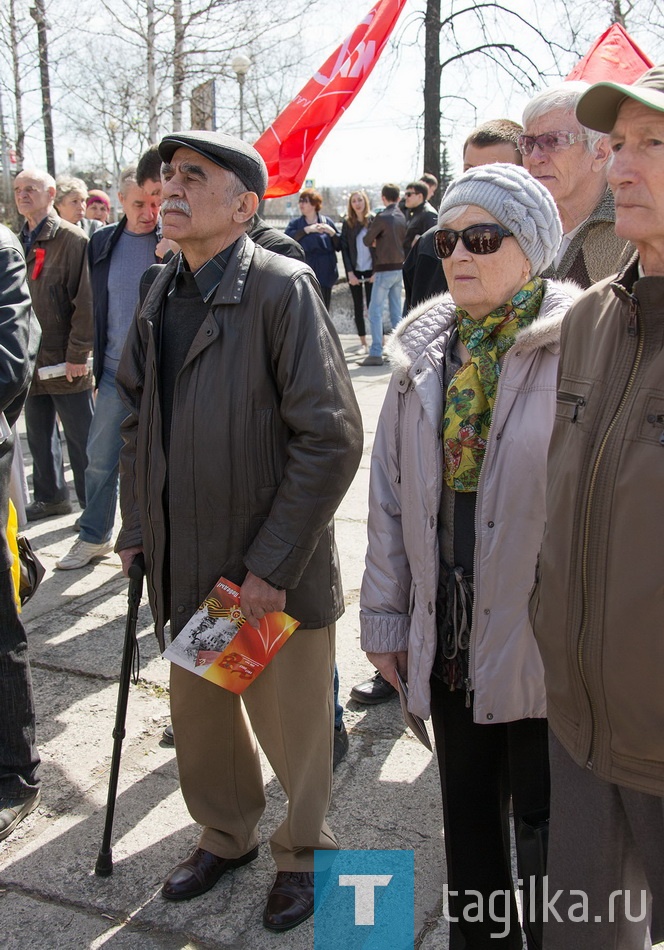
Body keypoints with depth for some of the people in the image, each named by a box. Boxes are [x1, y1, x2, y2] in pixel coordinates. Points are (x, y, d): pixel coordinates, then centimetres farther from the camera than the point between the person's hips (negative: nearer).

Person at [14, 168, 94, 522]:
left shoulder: (72, 240, -9)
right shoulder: (21, 242, 13)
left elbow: (84, 301, -13)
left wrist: (78, 354, -16)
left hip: (65, 362, -7)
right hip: (33, 360, 7)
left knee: (80, 438, 3)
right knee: (39, 435, 16)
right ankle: (50, 496, 31)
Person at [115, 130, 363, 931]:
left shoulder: (282, 288, -14)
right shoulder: (163, 292, 8)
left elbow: (332, 438, -19)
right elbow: (137, 414, 16)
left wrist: (272, 565, -19)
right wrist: (138, 526, 7)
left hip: (275, 569, -6)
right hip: (189, 562, 7)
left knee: (290, 725, 11)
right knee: (198, 713, 21)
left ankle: (302, 850, 39)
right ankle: (225, 835, 47)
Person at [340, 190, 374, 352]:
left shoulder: (374, 221, -1)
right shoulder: (347, 223, 3)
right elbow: (344, 249, 2)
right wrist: (350, 273, -6)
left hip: (371, 270, -2)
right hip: (354, 270, 2)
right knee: (358, 306, 5)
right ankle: (363, 343, 11)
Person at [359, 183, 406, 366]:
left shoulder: (382, 217, -12)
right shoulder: (402, 217, 7)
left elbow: (367, 241, -5)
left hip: (385, 269, -7)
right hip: (399, 267, 7)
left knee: (375, 311, -6)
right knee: (396, 312, 11)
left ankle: (376, 353, -10)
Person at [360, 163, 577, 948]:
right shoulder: (423, 351, 6)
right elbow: (390, 493, 8)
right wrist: (385, 614, 8)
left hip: (545, 640, -5)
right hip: (448, 638, 5)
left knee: (544, 832, 11)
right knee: (467, 821, 21)